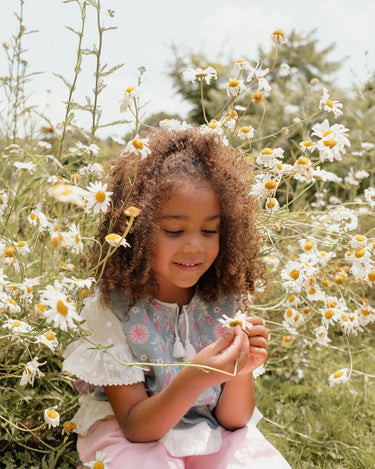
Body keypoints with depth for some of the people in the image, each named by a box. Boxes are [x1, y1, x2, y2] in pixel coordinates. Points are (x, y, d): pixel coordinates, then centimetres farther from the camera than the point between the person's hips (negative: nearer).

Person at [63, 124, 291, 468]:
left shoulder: (226, 301, -9)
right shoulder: (110, 308, -18)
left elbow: (232, 419, -4)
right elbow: (134, 427, -18)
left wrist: (241, 372, -26)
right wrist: (193, 379, -35)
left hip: (214, 435, 3)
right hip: (131, 439, -2)